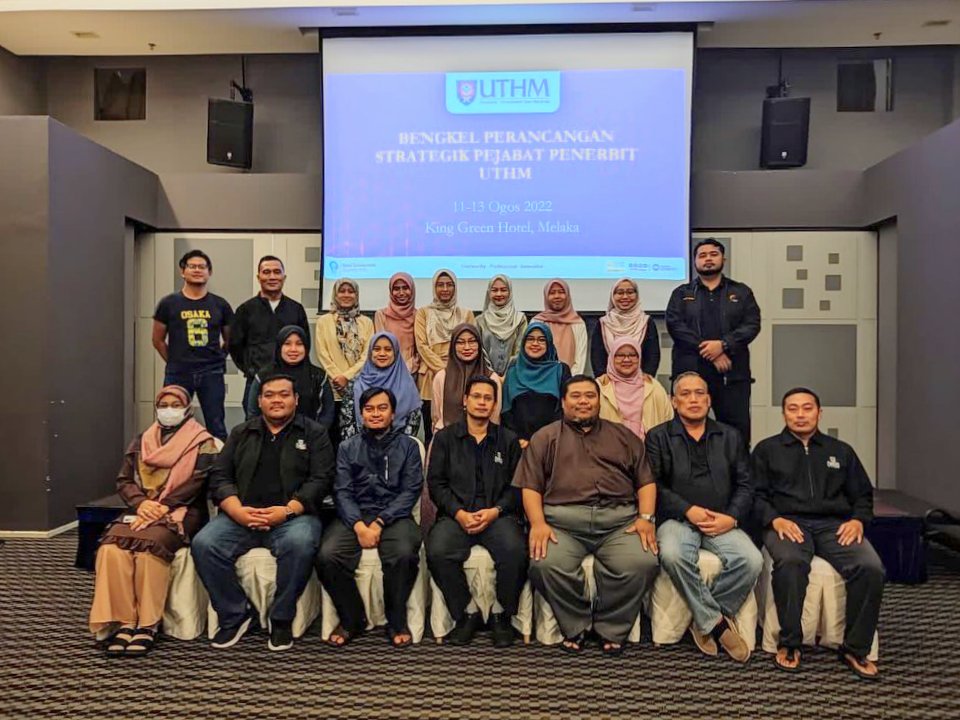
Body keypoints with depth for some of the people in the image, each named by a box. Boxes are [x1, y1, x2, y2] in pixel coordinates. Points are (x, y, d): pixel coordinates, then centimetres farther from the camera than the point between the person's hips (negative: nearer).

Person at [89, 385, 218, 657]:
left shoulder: (202, 442, 6)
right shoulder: (141, 441, 21)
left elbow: (197, 483, -6)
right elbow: (123, 481, 13)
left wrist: (162, 507, -16)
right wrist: (141, 503, -7)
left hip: (181, 512, -4)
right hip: (142, 510, 4)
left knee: (149, 544, -35)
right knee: (112, 547, -28)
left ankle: (148, 624, -26)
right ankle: (123, 622, -23)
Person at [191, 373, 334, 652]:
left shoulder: (314, 434, 9)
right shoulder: (241, 433, 19)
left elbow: (321, 480, -2)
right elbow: (220, 476, 10)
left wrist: (287, 510, -17)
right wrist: (237, 510, -10)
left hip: (292, 516, -3)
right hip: (241, 516, 3)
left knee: (300, 543, -35)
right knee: (203, 544, -23)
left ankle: (282, 618, -13)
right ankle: (234, 615, -5)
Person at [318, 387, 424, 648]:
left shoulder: (408, 446, 11)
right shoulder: (347, 448, 15)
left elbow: (410, 491, 0)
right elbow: (342, 491, 4)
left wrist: (379, 522, -14)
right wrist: (359, 525, -15)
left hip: (394, 516, -2)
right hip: (354, 516, 2)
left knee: (404, 554, -33)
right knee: (327, 556, -27)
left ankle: (397, 620, -8)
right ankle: (352, 618, -2)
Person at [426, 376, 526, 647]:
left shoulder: (509, 440, 16)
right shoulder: (445, 438, 15)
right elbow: (436, 483, 6)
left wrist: (496, 510, -9)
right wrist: (459, 513, -9)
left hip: (498, 514, 0)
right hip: (456, 514, 0)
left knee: (515, 551, -31)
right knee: (438, 552, -31)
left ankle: (503, 615, -6)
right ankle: (466, 614, -8)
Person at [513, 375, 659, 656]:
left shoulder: (624, 437, 23)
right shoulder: (545, 438, 18)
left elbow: (646, 481, 16)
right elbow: (530, 486, 9)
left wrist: (646, 518, -2)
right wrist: (538, 523, -8)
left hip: (619, 519, 1)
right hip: (562, 519, -1)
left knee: (642, 563, -27)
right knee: (545, 565, -30)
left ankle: (612, 629, -1)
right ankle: (575, 626, -2)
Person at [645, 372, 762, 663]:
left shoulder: (730, 436, 18)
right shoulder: (658, 437, 8)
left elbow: (745, 485, 12)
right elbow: (654, 485, -2)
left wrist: (732, 518, -6)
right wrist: (689, 511, -13)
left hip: (723, 522, 3)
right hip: (678, 518, -2)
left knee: (751, 560, -27)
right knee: (672, 555, -35)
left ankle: (704, 621, -9)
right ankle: (717, 622, -17)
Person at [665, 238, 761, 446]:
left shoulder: (741, 292, 16)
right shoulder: (681, 294, 13)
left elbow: (752, 324, 3)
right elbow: (675, 325, -3)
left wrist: (723, 345, -14)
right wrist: (710, 353, -12)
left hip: (732, 373, 1)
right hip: (690, 372, 0)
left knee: (738, 429, -1)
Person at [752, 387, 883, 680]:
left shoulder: (841, 451, 23)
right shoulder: (767, 449, 16)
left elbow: (863, 494, 20)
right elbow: (756, 494, 7)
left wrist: (858, 519, -2)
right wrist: (775, 519, -12)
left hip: (834, 524, 3)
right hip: (787, 522, -2)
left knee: (871, 567, -28)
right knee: (790, 562, -37)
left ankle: (856, 649, -12)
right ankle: (789, 643, -21)